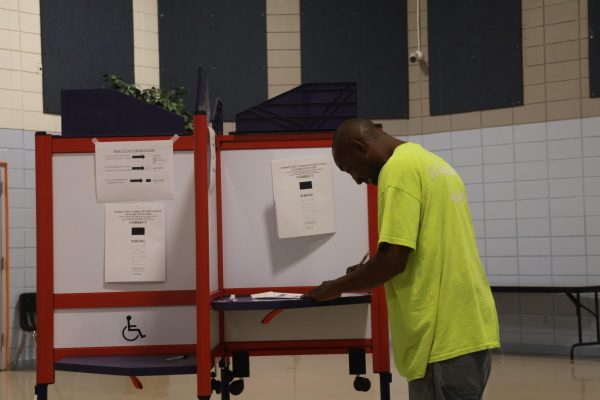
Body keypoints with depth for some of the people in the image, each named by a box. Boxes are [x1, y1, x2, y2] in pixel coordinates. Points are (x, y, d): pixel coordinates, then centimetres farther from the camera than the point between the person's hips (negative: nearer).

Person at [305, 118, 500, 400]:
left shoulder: (399, 169, -9)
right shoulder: (432, 164, 19)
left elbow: (394, 258, -16)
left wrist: (335, 288, -2)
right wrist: (368, 274, 23)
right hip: (469, 330, 9)